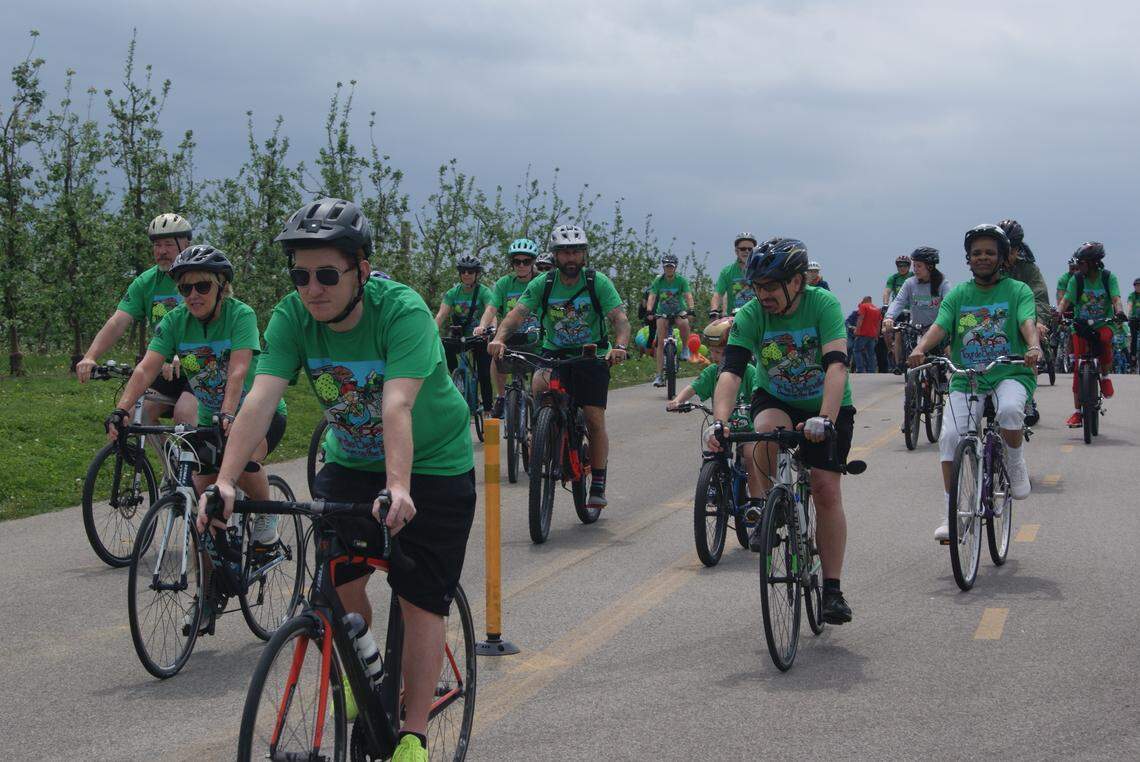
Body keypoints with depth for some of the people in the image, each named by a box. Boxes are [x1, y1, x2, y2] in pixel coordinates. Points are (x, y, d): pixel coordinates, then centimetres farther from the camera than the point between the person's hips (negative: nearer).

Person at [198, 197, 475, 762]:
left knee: (420, 602, -6)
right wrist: (225, 480, -39)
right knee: (338, 580, -5)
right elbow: (261, 398, -27)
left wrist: (398, 488, -52)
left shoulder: (402, 310, -29)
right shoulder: (292, 317, -16)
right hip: (350, 462, 4)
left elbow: (397, 404, -40)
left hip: (433, 466, -4)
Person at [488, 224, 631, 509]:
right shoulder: (542, 284, -8)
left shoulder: (598, 282, -12)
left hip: (592, 355, -1)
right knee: (539, 383, -27)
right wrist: (499, 338, -39)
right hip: (554, 354, 2)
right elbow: (517, 313, -19)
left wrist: (619, 346, -41)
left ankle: (598, 486, 4)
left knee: (595, 420, -9)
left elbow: (620, 318, -21)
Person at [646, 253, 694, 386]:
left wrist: (690, 309, -39)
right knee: (661, 342, -10)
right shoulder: (658, 281, -10)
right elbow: (652, 297, -19)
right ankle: (659, 375, -9)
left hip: (679, 311, -1)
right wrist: (649, 311, -36)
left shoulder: (681, 280, -12)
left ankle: (685, 348, -9)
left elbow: (688, 296, -21)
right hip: (662, 312, 1)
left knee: (684, 324, -37)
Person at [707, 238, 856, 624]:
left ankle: (832, 589, -3)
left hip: (827, 407, -1)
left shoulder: (823, 304, -26)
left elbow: (836, 365, -37)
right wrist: (720, 421, -48)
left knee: (826, 490, -12)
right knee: (767, 428, -34)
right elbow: (731, 372, -30)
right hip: (775, 400, 1)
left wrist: (825, 420, -52)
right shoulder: (750, 316, -20)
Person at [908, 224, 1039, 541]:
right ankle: (950, 515, -11)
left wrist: (1034, 346, -36)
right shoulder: (957, 295, 11)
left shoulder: (1018, 291, 6)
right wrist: (920, 349, -26)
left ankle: (1016, 466, -5)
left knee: (1010, 410, -36)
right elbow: (939, 326, -4)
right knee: (950, 435, -19)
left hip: (1010, 374, -2)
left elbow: (1028, 322, -12)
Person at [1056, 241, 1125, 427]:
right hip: (1081, 326, 1)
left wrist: (1118, 311, -36)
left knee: (1105, 339, -37)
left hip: (1102, 324, -1)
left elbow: (1116, 298, -14)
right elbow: (1066, 300, -9)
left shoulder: (1108, 277, -4)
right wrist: (1058, 313, -29)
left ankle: (1105, 376, -8)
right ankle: (1078, 411, 3)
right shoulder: (1076, 279, -2)